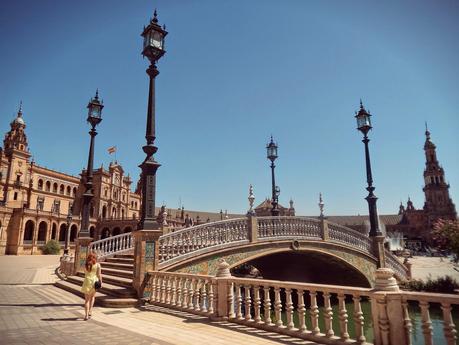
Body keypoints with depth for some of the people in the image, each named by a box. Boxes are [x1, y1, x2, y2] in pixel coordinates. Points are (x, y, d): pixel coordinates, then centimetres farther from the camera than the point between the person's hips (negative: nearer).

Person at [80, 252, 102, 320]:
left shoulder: (85, 265, 1)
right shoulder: (97, 265, -5)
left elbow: (85, 274, 12)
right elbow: (99, 275, -6)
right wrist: (101, 282, 1)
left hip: (87, 282, 1)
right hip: (94, 282, -1)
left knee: (87, 299, 9)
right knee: (92, 297, 22)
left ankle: (86, 315, 4)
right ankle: (90, 311, 13)